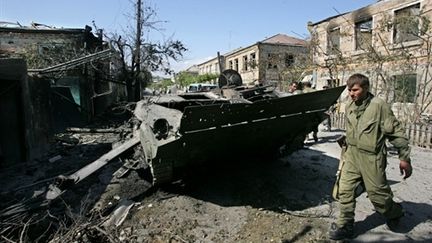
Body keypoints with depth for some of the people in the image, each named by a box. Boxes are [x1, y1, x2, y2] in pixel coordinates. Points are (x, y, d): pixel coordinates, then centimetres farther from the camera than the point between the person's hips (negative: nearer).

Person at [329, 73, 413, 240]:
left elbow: (396, 133, -10)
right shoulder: (350, 107, 4)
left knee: (377, 193, 8)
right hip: (351, 156, 6)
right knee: (345, 190, 4)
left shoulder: (379, 106, -15)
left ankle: (394, 213, 42)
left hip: (371, 158, -5)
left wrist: (404, 158, -8)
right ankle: (345, 226, 17)